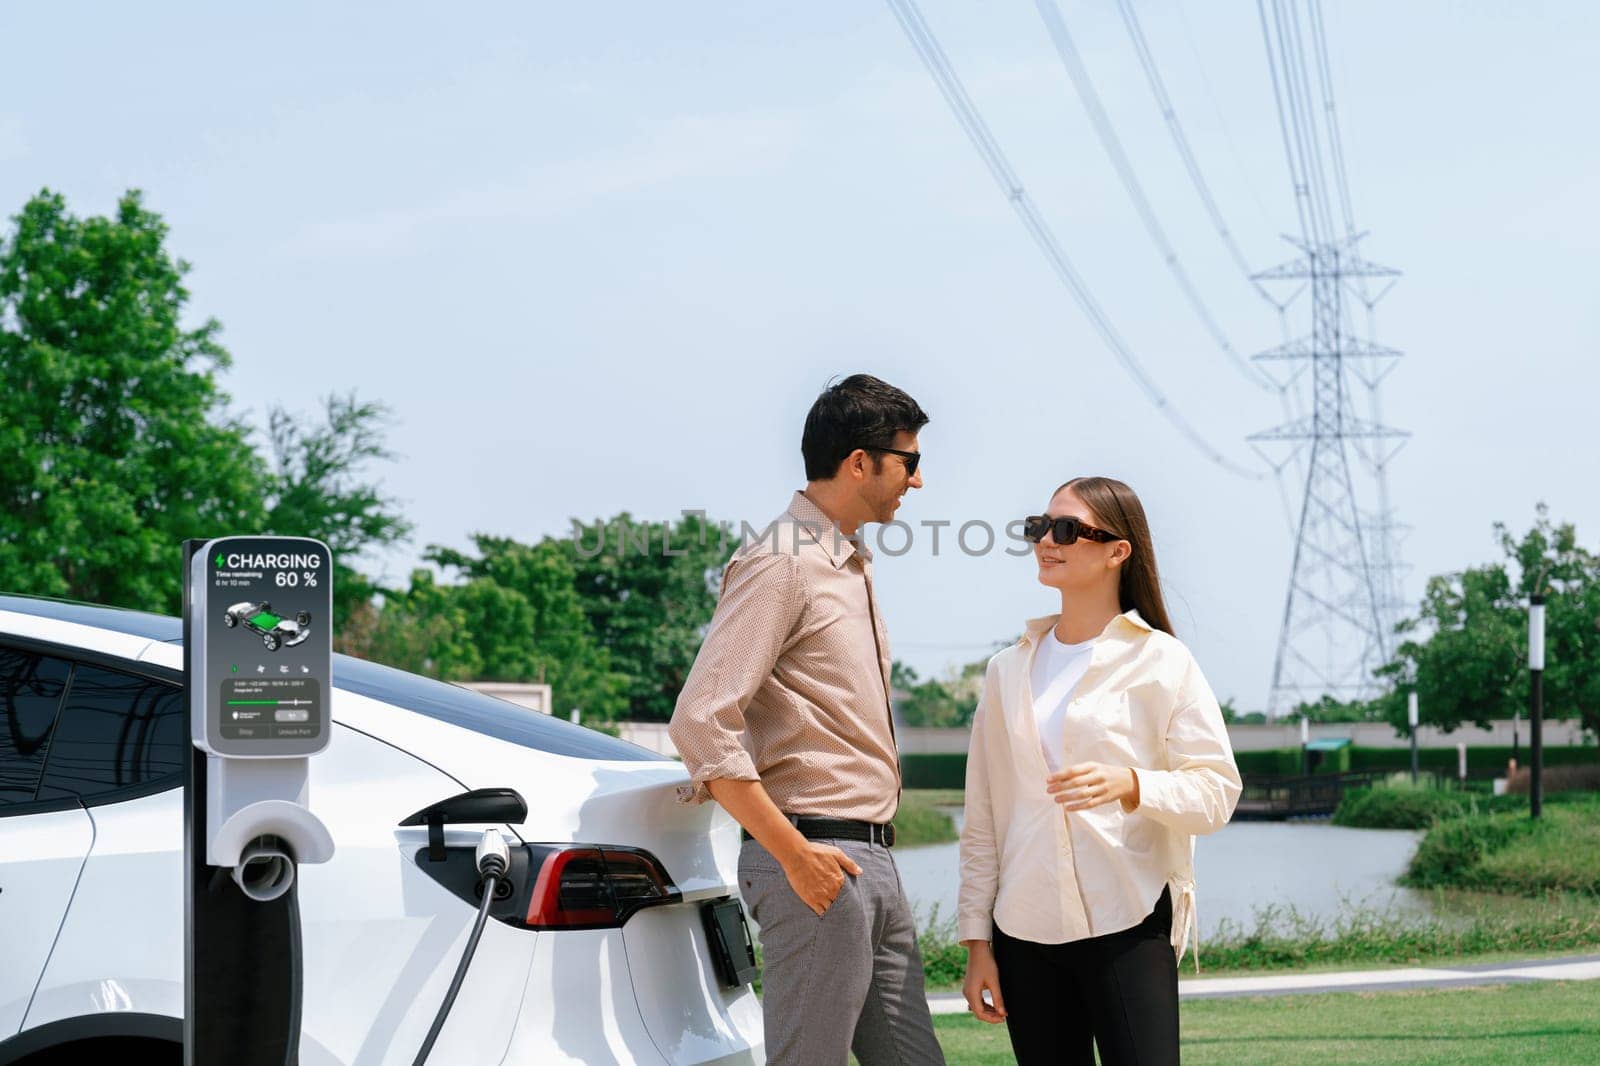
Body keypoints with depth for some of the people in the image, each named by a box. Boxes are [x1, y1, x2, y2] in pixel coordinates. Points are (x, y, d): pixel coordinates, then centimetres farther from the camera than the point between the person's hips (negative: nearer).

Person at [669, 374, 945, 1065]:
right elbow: (700, 721, -20)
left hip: (872, 857, 9)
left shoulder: (849, 566, 18)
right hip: (818, 860, -9)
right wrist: (795, 855, -20)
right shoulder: (781, 564, -11)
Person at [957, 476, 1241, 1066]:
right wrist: (976, 941, 9)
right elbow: (983, 821, 13)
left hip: (1129, 928, -4)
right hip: (1025, 934, 4)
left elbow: (1216, 790, -5)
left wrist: (1129, 785, -23)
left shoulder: (1162, 662, 1)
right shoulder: (1008, 671, 13)